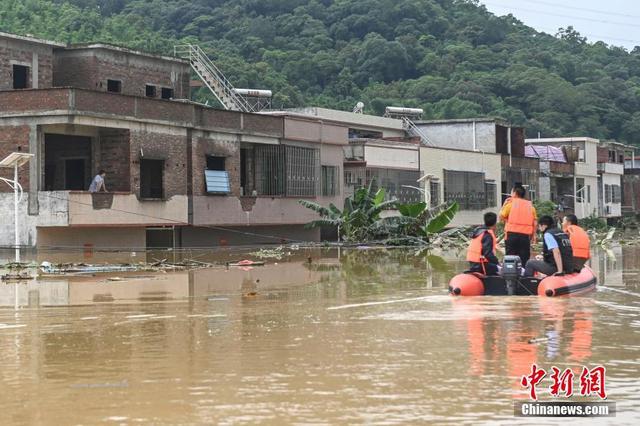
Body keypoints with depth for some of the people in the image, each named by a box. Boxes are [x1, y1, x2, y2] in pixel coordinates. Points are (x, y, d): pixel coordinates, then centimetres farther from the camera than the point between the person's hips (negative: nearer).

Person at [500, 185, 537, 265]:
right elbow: (534, 222, 6)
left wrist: (504, 204, 15)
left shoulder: (511, 203, 3)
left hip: (512, 234, -2)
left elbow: (501, 216, 5)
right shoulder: (530, 205, 12)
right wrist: (533, 235, 12)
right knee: (524, 260, 3)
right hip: (525, 235, 2)